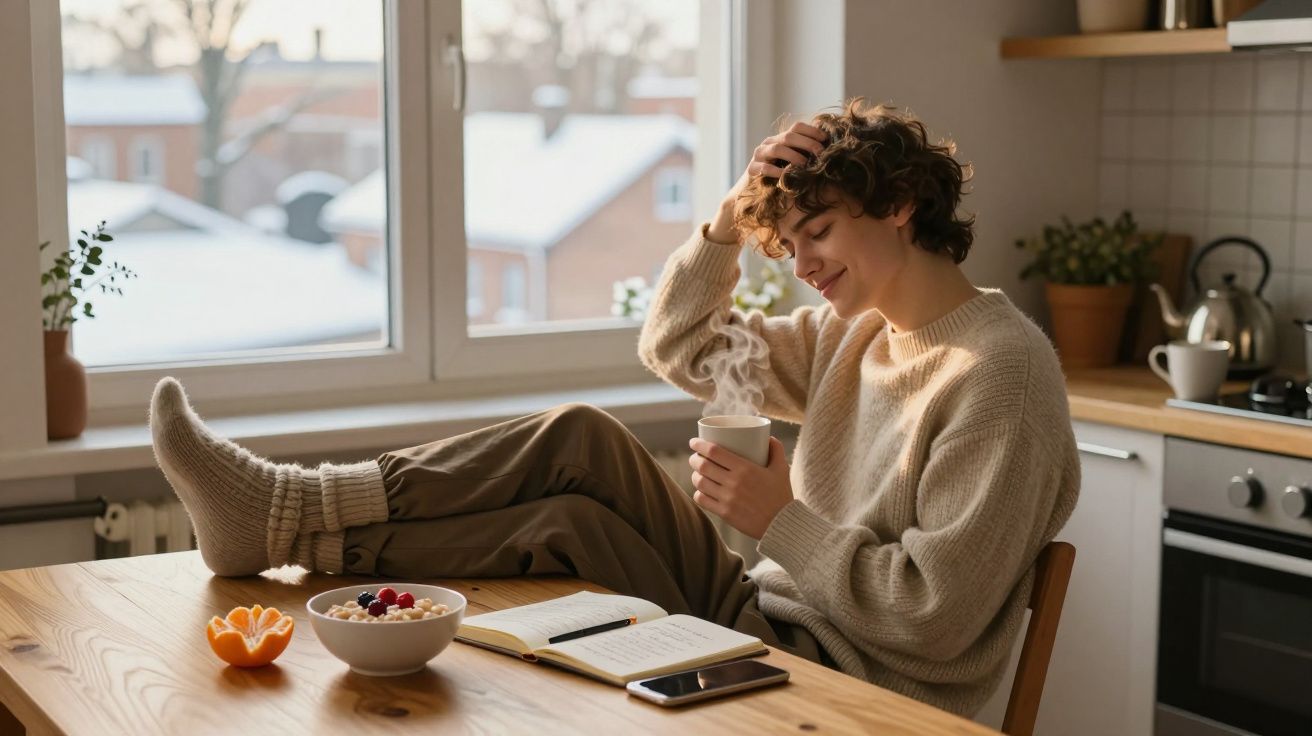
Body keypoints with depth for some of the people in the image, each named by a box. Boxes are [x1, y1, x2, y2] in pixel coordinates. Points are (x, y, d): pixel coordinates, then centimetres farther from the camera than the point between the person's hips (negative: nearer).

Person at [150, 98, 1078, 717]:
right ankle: (284, 508, -10)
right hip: (762, 613, 8)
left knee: (574, 526, -18)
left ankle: (287, 523, -9)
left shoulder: (1001, 376, -17)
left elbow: (935, 614, -23)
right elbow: (677, 347, 14)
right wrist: (733, 220, -1)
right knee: (585, 441, -8)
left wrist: (783, 518, -18)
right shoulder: (858, 332, 10)